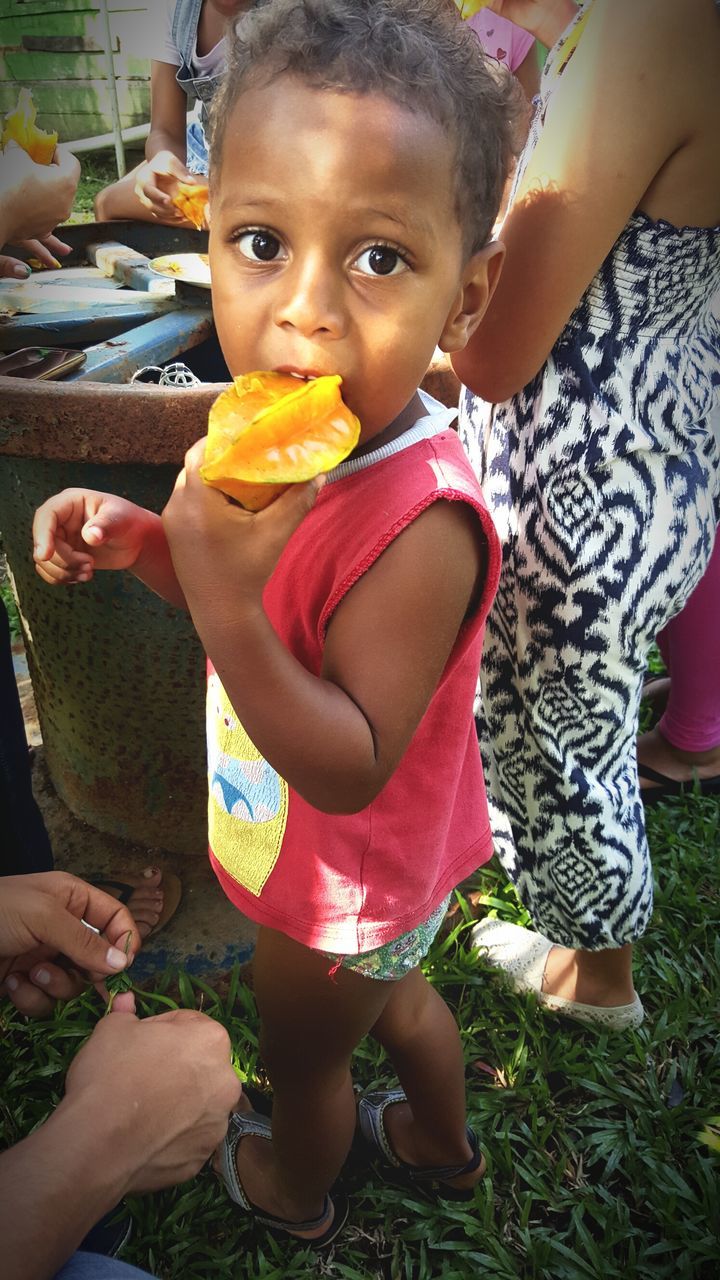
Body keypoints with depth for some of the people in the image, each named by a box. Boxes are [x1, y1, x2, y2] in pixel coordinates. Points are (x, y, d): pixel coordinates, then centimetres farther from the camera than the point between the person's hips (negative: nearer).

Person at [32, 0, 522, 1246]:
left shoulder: (419, 524, -39)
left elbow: (351, 766, -34)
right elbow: (264, 605, 2)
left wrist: (224, 601, -45)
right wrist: (143, 540, -15)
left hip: (342, 880, -7)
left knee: (300, 1051, 25)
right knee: (392, 991, 34)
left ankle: (295, 1189, 61)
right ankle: (442, 1145, 65)